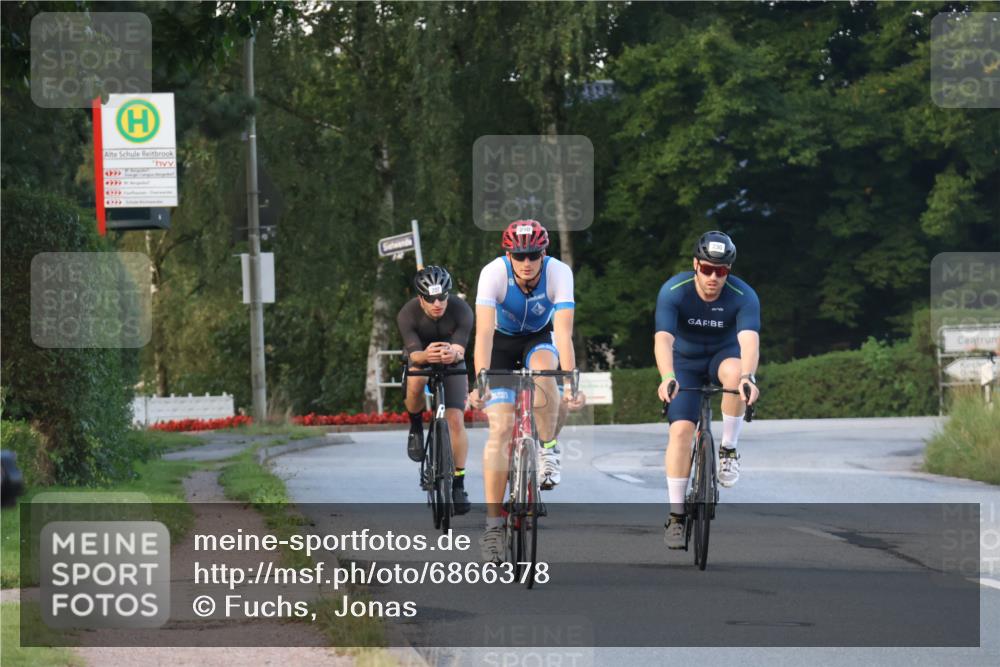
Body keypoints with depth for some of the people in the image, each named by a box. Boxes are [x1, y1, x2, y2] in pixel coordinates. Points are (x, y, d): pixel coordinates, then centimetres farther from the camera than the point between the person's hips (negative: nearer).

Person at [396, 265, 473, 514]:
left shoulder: (461, 310, -29)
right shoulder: (408, 314, -29)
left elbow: (460, 348, -37)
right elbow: (413, 353, -37)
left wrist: (454, 354, -62)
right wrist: (425, 355, -61)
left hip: (452, 363, 0)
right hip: (420, 359, 0)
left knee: (456, 420, -14)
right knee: (416, 382, -36)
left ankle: (458, 483, -4)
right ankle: (416, 427, -7)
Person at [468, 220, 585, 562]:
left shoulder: (559, 273, -29)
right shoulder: (493, 273, -30)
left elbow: (564, 332, -36)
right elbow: (484, 332, -38)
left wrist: (570, 383, -48)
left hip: (539, 338, 1)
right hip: (502, 342, -1)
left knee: (543, 369, -36)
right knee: (501, 427, -15)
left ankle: (548, 451, -13)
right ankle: (493, 523, -11)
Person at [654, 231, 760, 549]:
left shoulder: (744, 296, -26)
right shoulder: (673, 291, -26)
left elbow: (749, 340, -41)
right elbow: (663, 339, -38)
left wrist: (748, 377, -61)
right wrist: (667, 378, -56)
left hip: (722, 355, 0)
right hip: (685, 362, 0)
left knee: (734, 372, -36)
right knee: (681, 429, -17)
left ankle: (728, 449, -16)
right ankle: (676, 516, -9)